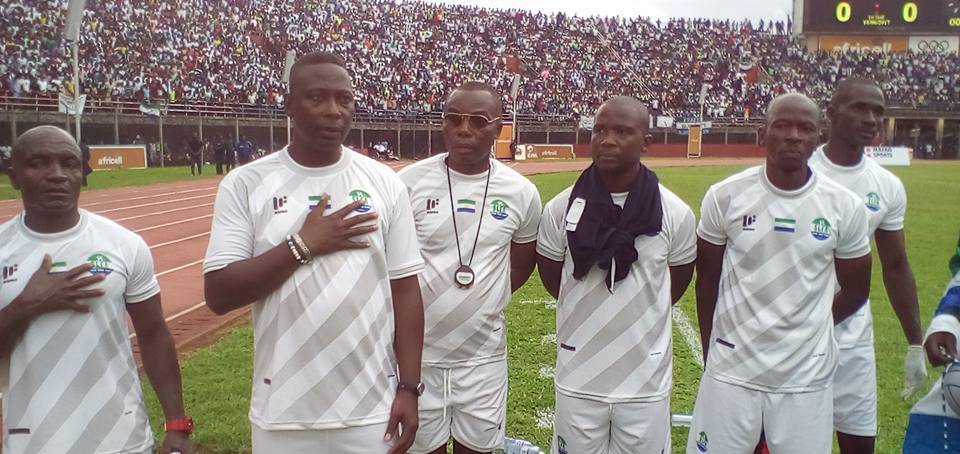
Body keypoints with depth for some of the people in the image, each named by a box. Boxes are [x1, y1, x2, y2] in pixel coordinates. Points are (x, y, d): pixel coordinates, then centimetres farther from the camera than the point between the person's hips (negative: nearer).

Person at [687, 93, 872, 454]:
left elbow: (855, 291, 9)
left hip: (806, 378, 1)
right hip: (731, 372, 0)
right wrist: (711, 352, 9)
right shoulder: (725, 196, -6)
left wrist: (804, 332, 11)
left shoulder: (845, 207, -4)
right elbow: (707, 281, 4)